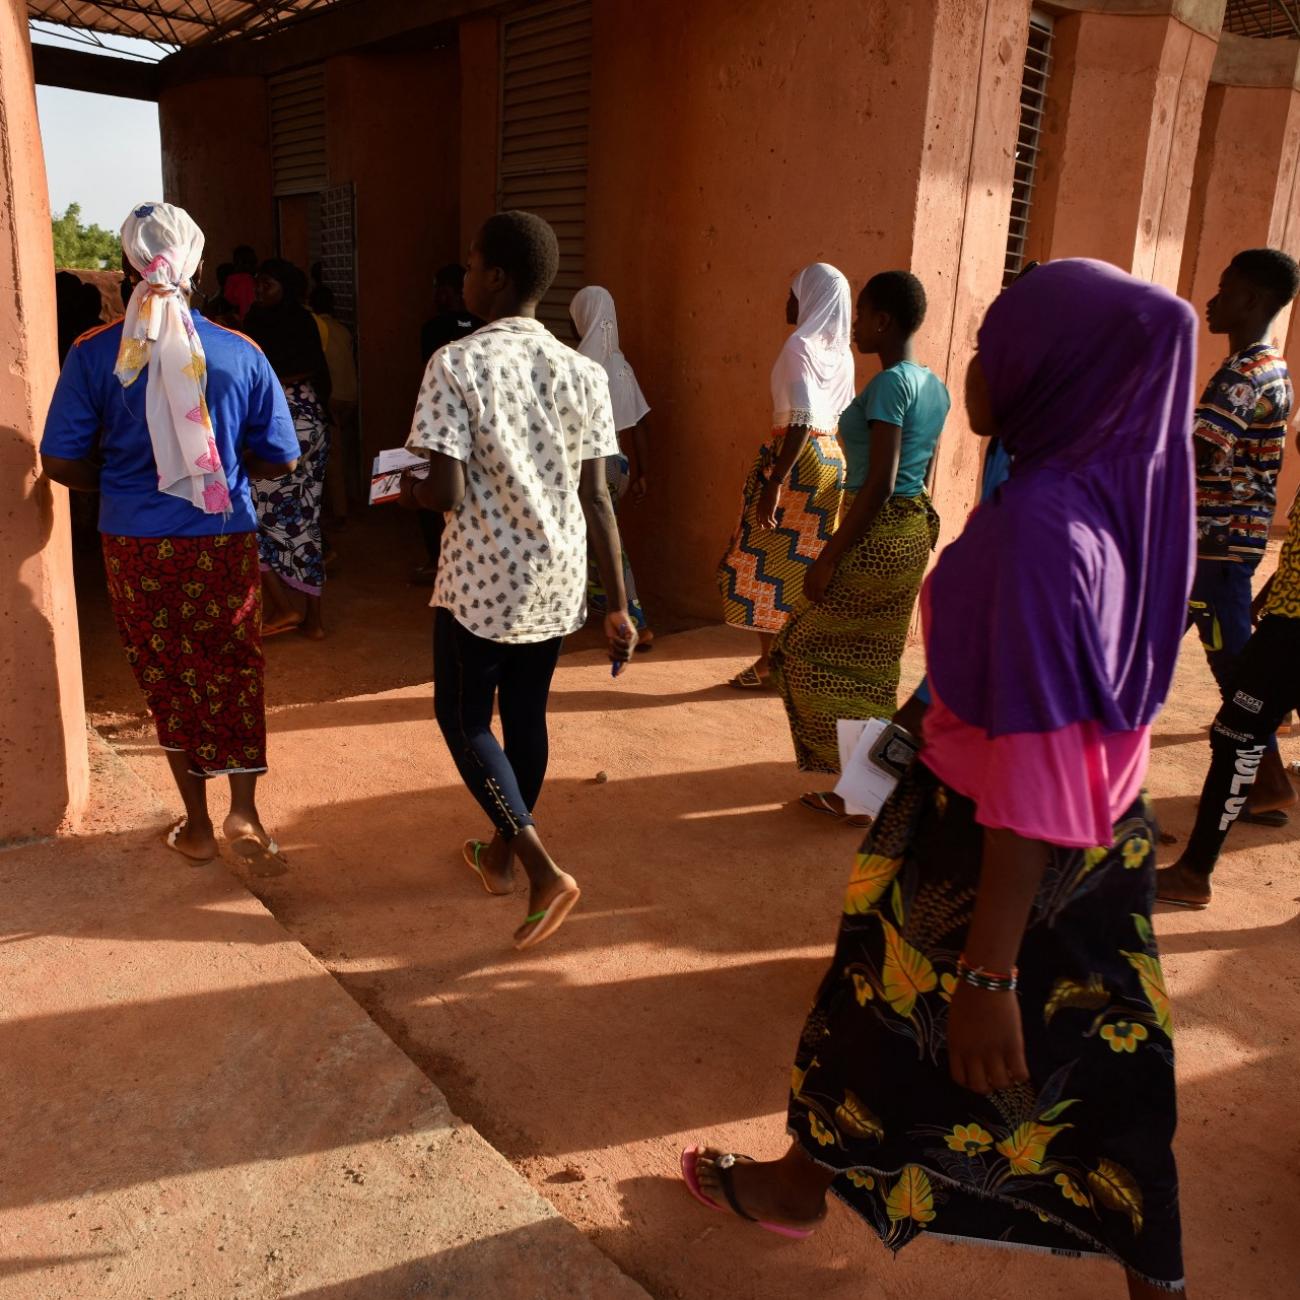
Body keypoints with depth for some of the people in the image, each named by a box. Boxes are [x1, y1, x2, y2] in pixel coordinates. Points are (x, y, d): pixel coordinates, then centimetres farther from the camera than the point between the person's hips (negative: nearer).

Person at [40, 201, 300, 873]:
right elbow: (279, 458, -1)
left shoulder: (94, 353, -7)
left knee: (168, 678, 13)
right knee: (235, 671, 15)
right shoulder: (240, 353, -6)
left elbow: (62, 463, -6)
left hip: (136, 545, 0)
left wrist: (119, 479, 14)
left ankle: (197, 825, 23)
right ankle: (244, 810, 5)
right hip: (225, 540, 0)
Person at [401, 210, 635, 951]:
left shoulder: (456, 365, -13)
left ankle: (544, 871, 1)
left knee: (464, 719, 12)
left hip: (481, 582, -5)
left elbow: (446, 494, -18)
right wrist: (619, 606, 3)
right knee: (526, 714, 19)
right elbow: (597, 498, -1)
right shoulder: (583, 373, 0)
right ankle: (501, 855, 37)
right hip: (558, 582, 5)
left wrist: (405, 492, 6)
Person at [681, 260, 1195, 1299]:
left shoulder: (1039, 524, -28)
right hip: (1110, 829, 7)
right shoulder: (1123, 492, -2)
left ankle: (799, 1186, 43)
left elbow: (1033, 771, -29)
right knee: (1103, 1055, 20)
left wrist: (989, 971, -24)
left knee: (884, 1008, 17)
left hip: (992, 845, -7)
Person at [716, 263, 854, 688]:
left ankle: (769, 662, 9)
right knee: (809, 565, 12)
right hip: (832, 460, 8)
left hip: (797, 460, -8)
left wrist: (773, 481, -24)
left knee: (769, 563, 3)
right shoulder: (841, 353, 10)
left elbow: (802, 419, -22)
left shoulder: (800, 345, -13)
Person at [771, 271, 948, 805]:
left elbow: (879, 483, -22)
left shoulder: (889, 384, -16)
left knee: (809, 650, 4)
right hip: (913, 534, 9)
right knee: (871, 663, 15)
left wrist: (828, 557, -20)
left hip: (877, 536, -9)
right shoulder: (934, 386, 11)